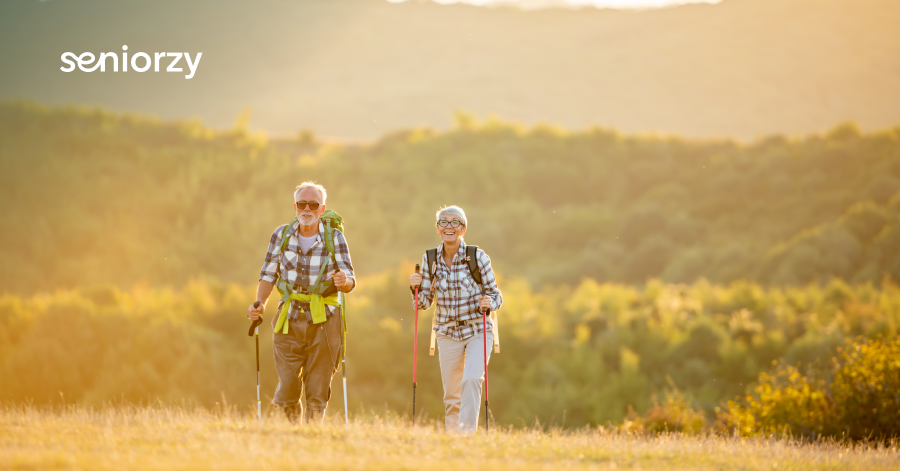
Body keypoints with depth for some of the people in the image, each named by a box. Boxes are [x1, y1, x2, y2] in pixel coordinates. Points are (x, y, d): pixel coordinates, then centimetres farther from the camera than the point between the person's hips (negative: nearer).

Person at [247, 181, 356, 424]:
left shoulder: (335, 238, -3)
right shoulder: (281, 235, 2)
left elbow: (350, 281, -4)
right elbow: (268, 275, 9)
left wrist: (344, 281, -28)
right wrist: (259, 303, -8)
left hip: (323, 323, -1)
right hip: (289, 321, 1)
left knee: (317, 394, -1)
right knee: (287, 390, -3)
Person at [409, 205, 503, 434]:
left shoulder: (478, 257, -10)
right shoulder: (430, 259, 0)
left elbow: (495, 296, -5)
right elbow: (424, 303, 4)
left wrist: (489, 303, -27)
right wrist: (416, 288, -16)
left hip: (478, 331, -3)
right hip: (448, 333, 3)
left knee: (471, 380, -24)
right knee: (451, 394, 5)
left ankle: (467, 433, -24)